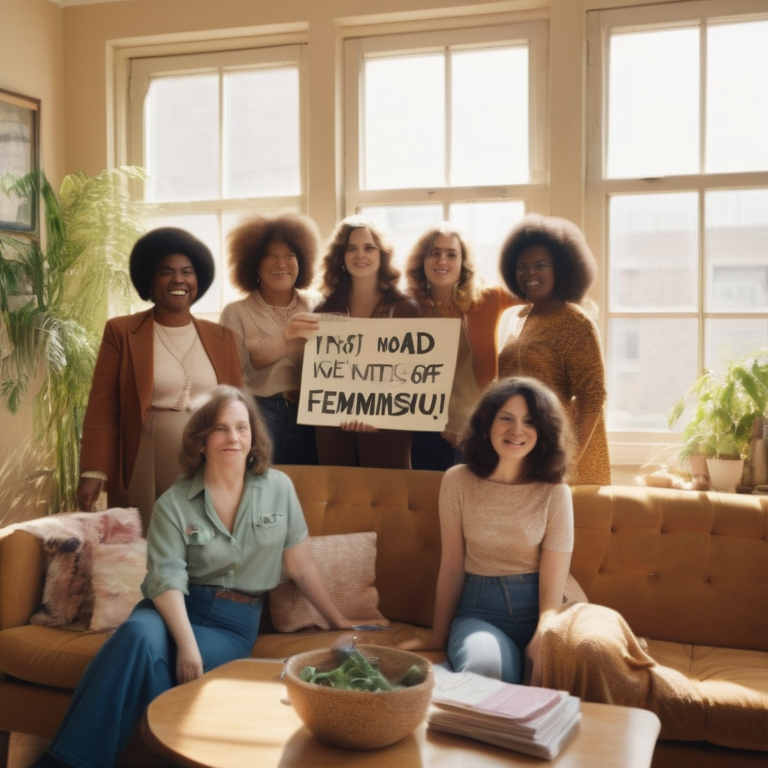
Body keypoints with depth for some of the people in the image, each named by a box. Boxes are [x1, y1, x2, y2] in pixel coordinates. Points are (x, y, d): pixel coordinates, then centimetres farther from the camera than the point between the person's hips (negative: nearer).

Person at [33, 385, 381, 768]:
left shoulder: (279, 488, 1)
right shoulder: (173, 503, -3)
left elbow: (301, 566, 8)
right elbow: (167, 579, -13)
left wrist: (338, 621, 12)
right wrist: (187, 645, -27)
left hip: (234, 621, 0)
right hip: (175, 609, 0)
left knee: (145, 664, -29)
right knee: (139, 636, -35)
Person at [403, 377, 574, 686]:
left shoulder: (555, 493, -4)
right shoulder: (458, 481, 0)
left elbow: (552, 589, -9)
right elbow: (452, 567, 4)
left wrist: (540, 645, -26)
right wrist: (439, 637, 6)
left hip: (535, 611, 0)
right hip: (478, 610, 0)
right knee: (482, 666, -35)